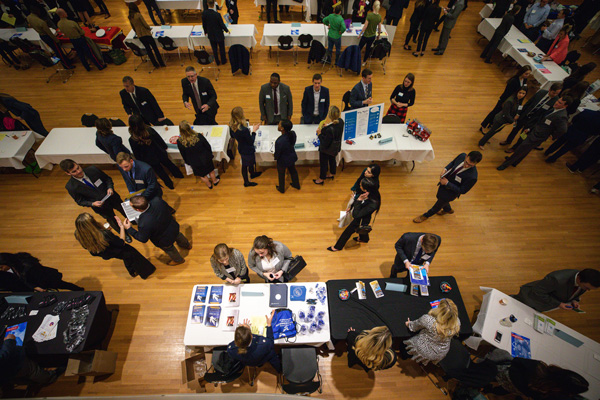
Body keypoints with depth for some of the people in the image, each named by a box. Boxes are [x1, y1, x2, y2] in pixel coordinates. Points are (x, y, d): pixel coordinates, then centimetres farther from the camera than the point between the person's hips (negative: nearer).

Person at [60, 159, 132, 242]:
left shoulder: (92, 169, -20)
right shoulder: (71, 187, -22)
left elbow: (107, 178, -4)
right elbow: (80, 201, -8)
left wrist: (110, 187, -23)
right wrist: (92, 204, -27)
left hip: (112, 197, 2)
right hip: (101, 207, -2)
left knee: (126, 212, 26)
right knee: (113, 222, 21)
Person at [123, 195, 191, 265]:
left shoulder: (144, 223, -42)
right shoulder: (158, 200, -30)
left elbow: (143, 239, -21)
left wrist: (129, 228, -14)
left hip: (165, 241, -4)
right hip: (174, 228, 5)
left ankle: (178, 260, 62)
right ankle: (187, 245, 71)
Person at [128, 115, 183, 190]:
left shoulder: (132, 140, -29)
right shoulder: (150, 130, -27)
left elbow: (137, 154, -13)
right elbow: (160, 140, -7)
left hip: (150, 160, -1)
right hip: (160, 154, 1)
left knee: (159, 171, 26)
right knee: (169, 164, 30)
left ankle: (169, 184, 46)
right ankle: (179, 175, 53)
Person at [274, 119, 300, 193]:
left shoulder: (279, 141, -39)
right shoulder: (293, 134, -21)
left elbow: (277, 154, -24)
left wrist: (275, 156, -1)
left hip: (283, 161, -5)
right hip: (292, 157, 5)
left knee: (281, 175, 23)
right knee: (293, 171, 31)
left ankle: (281, 189, 47)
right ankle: (296, 185, 54)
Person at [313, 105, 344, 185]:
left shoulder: (329, 130, -43)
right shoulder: (340, 121, -19)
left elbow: (325, 144, -31)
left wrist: (319, 134, -23)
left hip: (326, 150, -7)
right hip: (336, 147, 7)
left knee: (323, 163, 18)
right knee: (332, 159, 32)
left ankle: (321, 179, 42)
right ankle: (332, 174, 58)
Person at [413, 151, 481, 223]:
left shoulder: (472, 177, -38)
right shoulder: (462, 156, -22)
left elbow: (462, 191, -25)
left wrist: (447, 183, -29)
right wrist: (445, 169, -18)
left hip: (451, 191, -6)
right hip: (444, 182, 6)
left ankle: (426, 216, 47)